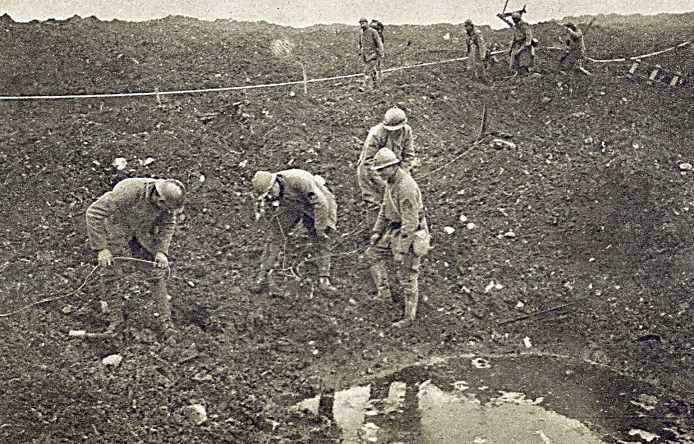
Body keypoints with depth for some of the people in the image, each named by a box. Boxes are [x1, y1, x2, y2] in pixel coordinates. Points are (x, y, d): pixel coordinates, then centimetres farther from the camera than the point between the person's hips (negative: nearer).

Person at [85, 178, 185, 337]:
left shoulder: (167, 195, -25)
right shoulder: (128, 191, -41)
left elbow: (168, 224, -8)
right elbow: (93, 213, -37)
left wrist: (162, 251, -21)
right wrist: (101, 249, -38)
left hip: (144, 231, 3)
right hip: (117, 227, -3)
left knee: (157, 273, -2)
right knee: (111, 273, -2)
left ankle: (166, 319, 8)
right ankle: (115, 319, 16)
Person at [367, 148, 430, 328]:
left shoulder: (406, 187, -31)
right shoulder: (392, 181, 1)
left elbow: (410, 222, -29)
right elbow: (386, 207, 15)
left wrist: (401, 250, -26)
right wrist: (377, 231, 13)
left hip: (410, 235, -9)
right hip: (395, 230, 9)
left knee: (407, 277, 6)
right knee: (373, 254, 17)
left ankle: (409, 315, 25)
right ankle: (384, 293, 25)